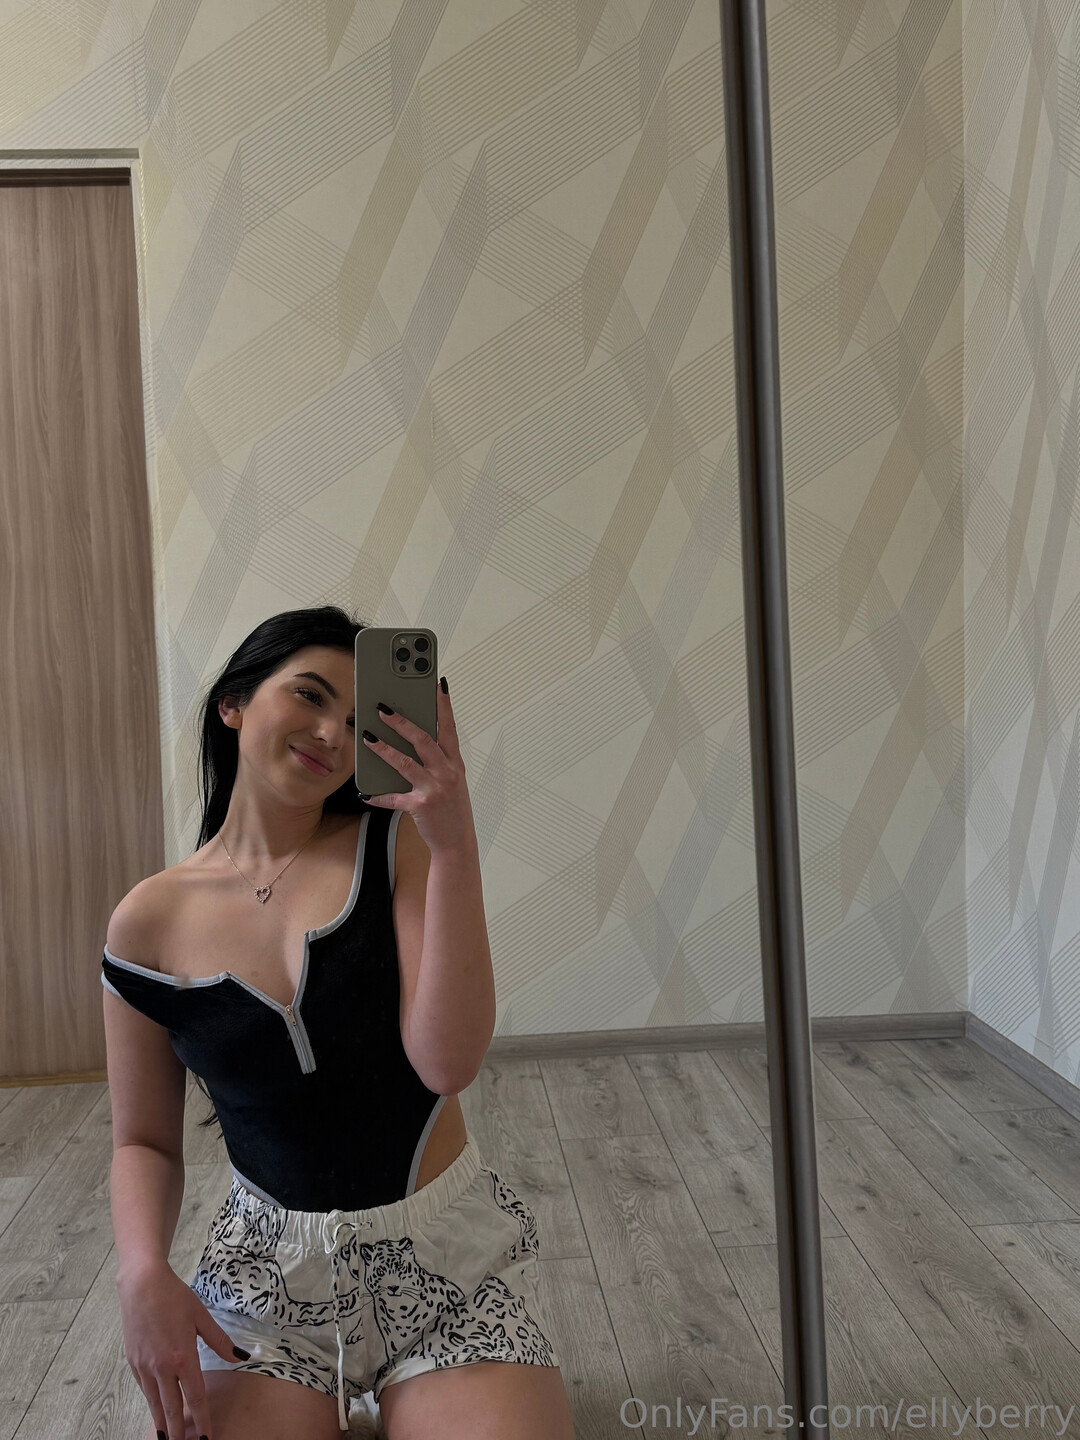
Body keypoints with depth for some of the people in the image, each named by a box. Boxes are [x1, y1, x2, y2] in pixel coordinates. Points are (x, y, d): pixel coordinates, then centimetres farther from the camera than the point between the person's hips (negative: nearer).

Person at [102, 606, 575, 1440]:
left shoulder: (399, 841, -6)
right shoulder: (150, 924, -2)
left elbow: (447, 1063, -17)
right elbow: (145, 1142, 6)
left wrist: (455, 846, -25)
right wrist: (144, 1275, -13)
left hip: (451, 1254, 0)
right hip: (270, 1266, 1)